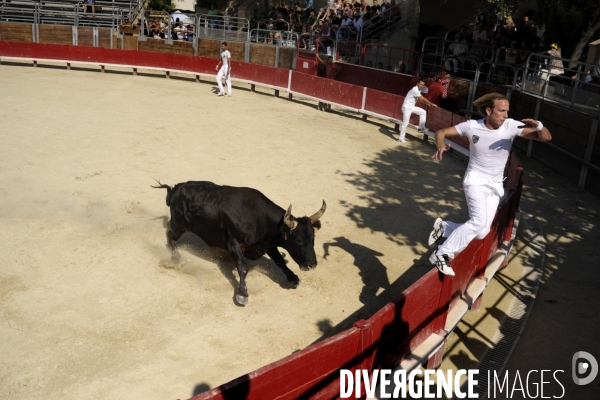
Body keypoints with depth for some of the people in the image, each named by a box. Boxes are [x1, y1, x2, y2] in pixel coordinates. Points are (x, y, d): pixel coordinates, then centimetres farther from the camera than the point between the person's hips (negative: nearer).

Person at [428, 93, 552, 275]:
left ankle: (443, 227, 24)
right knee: (480, 220, -29)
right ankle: (442, 254, -20)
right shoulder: (471, 126, -13)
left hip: (496, 185, 4)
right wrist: (440, 146, -26)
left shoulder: (511, 126, -12)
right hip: (475, 180, -4)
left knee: (481, 233, 2)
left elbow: (546, 138, -13)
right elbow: (441, 132, -4)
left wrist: (538, 125, -35)